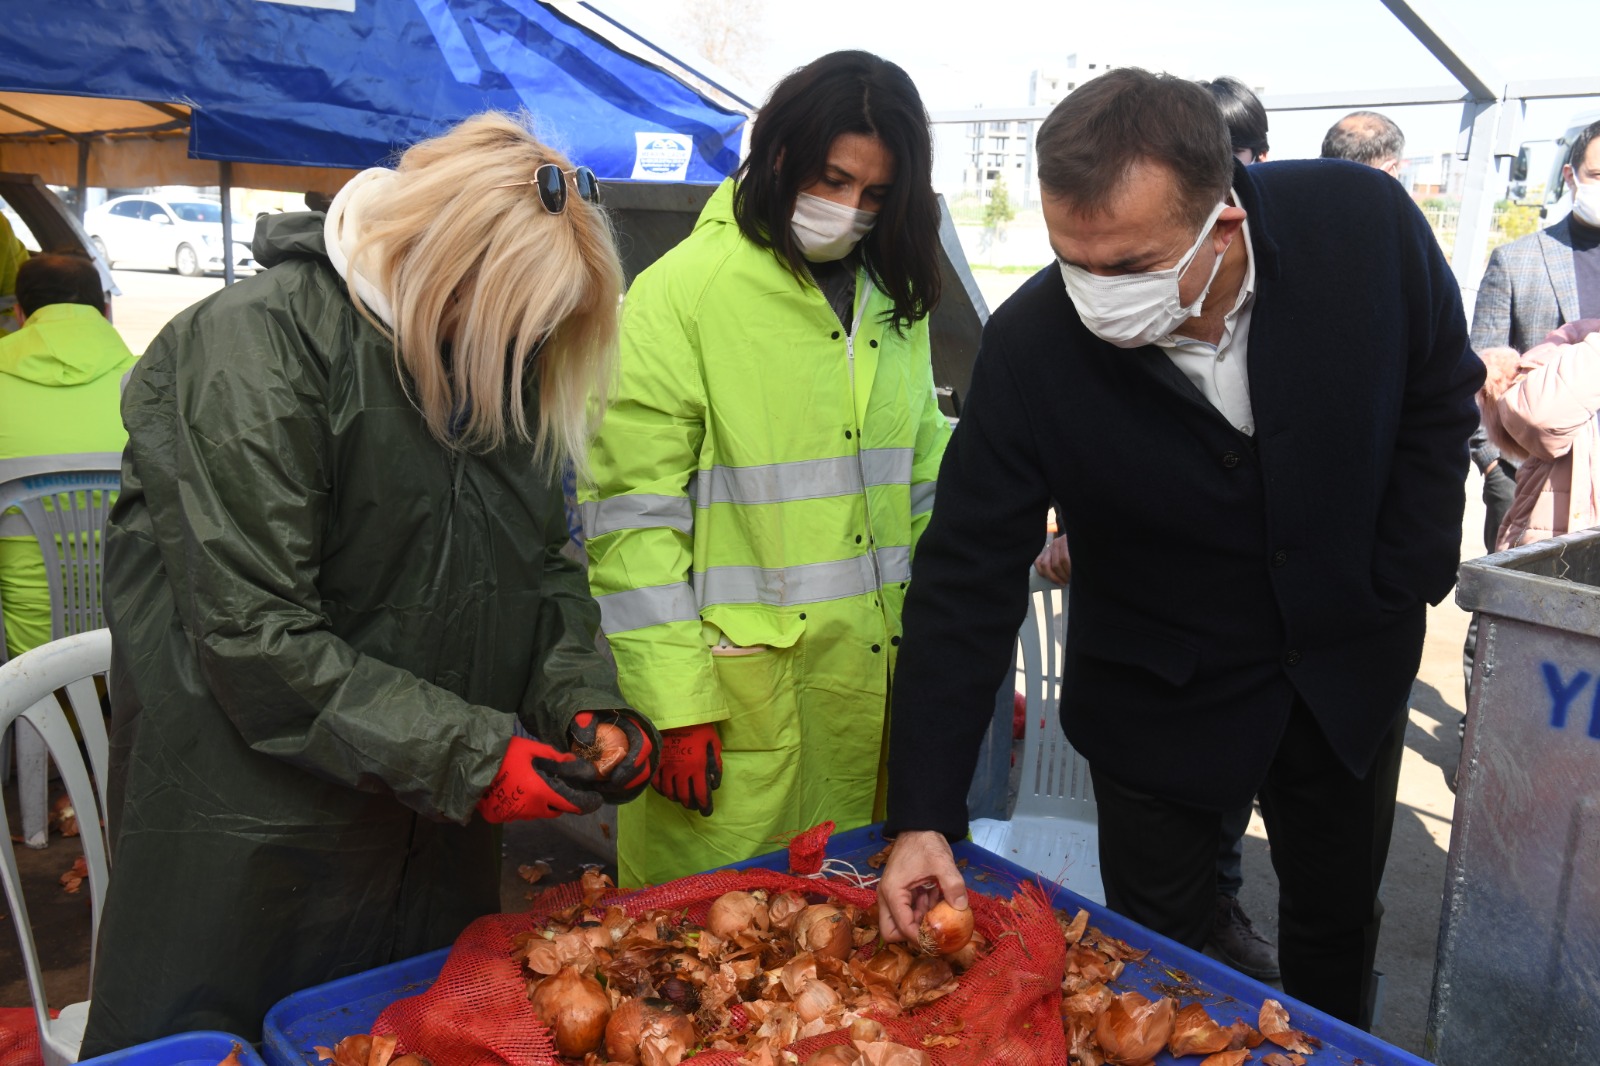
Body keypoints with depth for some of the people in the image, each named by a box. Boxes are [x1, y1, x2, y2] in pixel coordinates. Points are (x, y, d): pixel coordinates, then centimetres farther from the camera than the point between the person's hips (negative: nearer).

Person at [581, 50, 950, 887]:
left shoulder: (894, 298, 11)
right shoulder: (682, 291, -8)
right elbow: (633, 519, -11)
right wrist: (676, 707, -14)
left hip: (877, 686, 5)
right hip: (737, 701, -5)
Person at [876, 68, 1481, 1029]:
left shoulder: (1368, 226, -23)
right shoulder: (1031, 346, -27)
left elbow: (1440, 395, -3)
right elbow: (967, 578, -22)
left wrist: (1404, 587, -6)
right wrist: (925, 813, -24)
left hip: (1350, 666, 3)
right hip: (1158, 699, -2)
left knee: (1338, 925, 24)